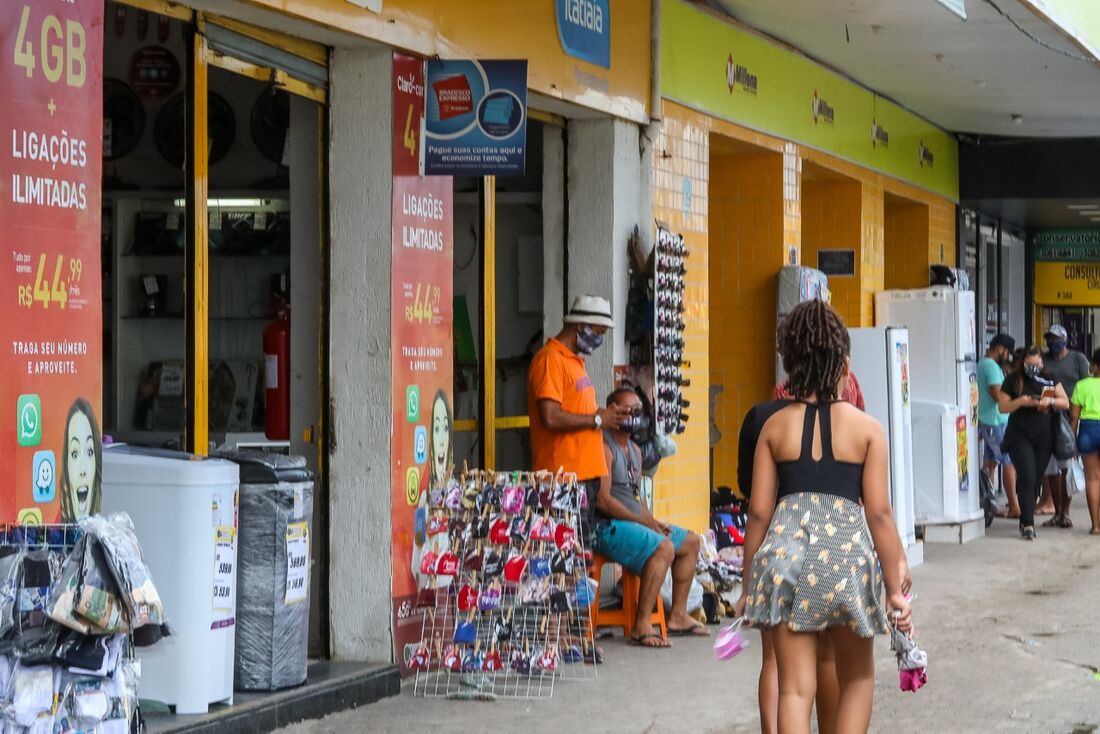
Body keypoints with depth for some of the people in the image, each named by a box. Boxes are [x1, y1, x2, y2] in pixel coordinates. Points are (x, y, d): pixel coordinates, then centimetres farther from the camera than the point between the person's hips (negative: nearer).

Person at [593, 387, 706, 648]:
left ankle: (678, 616, 14)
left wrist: (653, 521, 1)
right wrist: (645, 522, -17)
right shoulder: (604, 447, -13)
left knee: (690, 541, 12)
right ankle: (642, 627, -30)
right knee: (663, 547, -30)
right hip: (606, 526, -11)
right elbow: (602, 500, -21)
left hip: (635, 522, 11)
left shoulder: (634, 450, 19)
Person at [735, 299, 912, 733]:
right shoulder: (866, 427, 1)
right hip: (847, 551, -1)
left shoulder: (774, 426, 5)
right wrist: (895, 589, 3)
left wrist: (748, 587, 13)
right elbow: (879, 513, -2)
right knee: (857, 676, 19)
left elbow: (759, 511, 5)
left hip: (786, 550, 1)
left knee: (795, 687, 4)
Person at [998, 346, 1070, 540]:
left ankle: (1026, 521, 20)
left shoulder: (1049, 380, 7)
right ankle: (1028, 524, -14)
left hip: (1044, 437, 3)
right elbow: (1003, 407, 0)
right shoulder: (1013, 380, 0)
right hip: (1020, 436, -3)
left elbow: (1065, 403, 6)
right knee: (1027, 479, -13)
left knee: (1036, 480, 7)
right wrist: (1021, 401, -17)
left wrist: (1050, 401, -13)